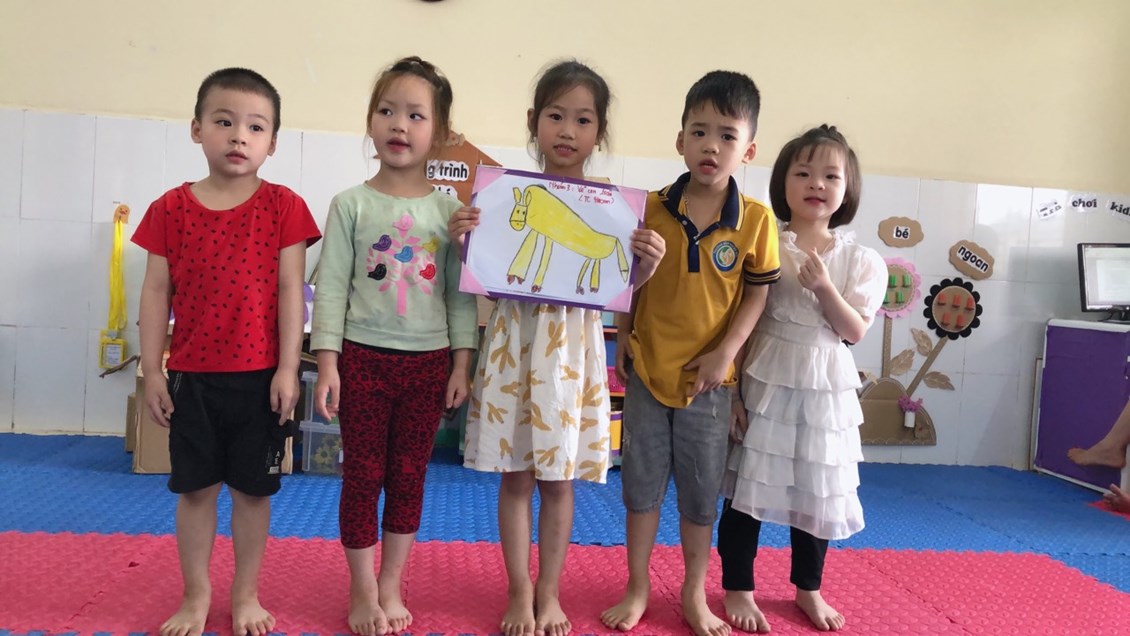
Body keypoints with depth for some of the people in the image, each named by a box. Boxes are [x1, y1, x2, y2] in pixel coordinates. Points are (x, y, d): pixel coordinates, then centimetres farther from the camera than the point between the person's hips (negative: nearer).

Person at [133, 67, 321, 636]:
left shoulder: (283, 206, -4)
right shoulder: (171, 209, 1)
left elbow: (291, 290, -5)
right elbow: (156, 292, 3)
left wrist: (288, 368, -9)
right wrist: (151, 371, 1)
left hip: (261, 374, -1)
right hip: (191, 375, 2)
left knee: (252, 489, 9)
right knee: (195, 488, 11)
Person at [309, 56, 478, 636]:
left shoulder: (450, 210, 1)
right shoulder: (352, 205, -2)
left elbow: (461, 294, 3)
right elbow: (331, 287, -4)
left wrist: (461, 364, -1)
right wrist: (327, 364, -8)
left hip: (429, 362, 2)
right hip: (363, 357, -1)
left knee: (409, 477, 11)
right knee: (363, 476, 7)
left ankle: (391, 587, 28)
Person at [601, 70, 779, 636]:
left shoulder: (755, 220, -9)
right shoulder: (650, 208, -6)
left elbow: (757, 293, -3)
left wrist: (724, 352, -11)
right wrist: (623, 337, -1)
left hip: (708, 378, -1)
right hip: (647, 368, 1)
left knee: (700, 492, 13)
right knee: (641, 484, 13)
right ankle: (637, 590, 31)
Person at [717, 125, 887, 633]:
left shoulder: (862, 261, 1)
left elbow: (855, 330, -5)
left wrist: (824, 288, -20)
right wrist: (733, 384, -12)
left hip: (823, 390, 2)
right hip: (763, 382, -2)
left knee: (816, 491, 14)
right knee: (747, 487, 5)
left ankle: (808, 589, 35)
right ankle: (738, 589, 23)